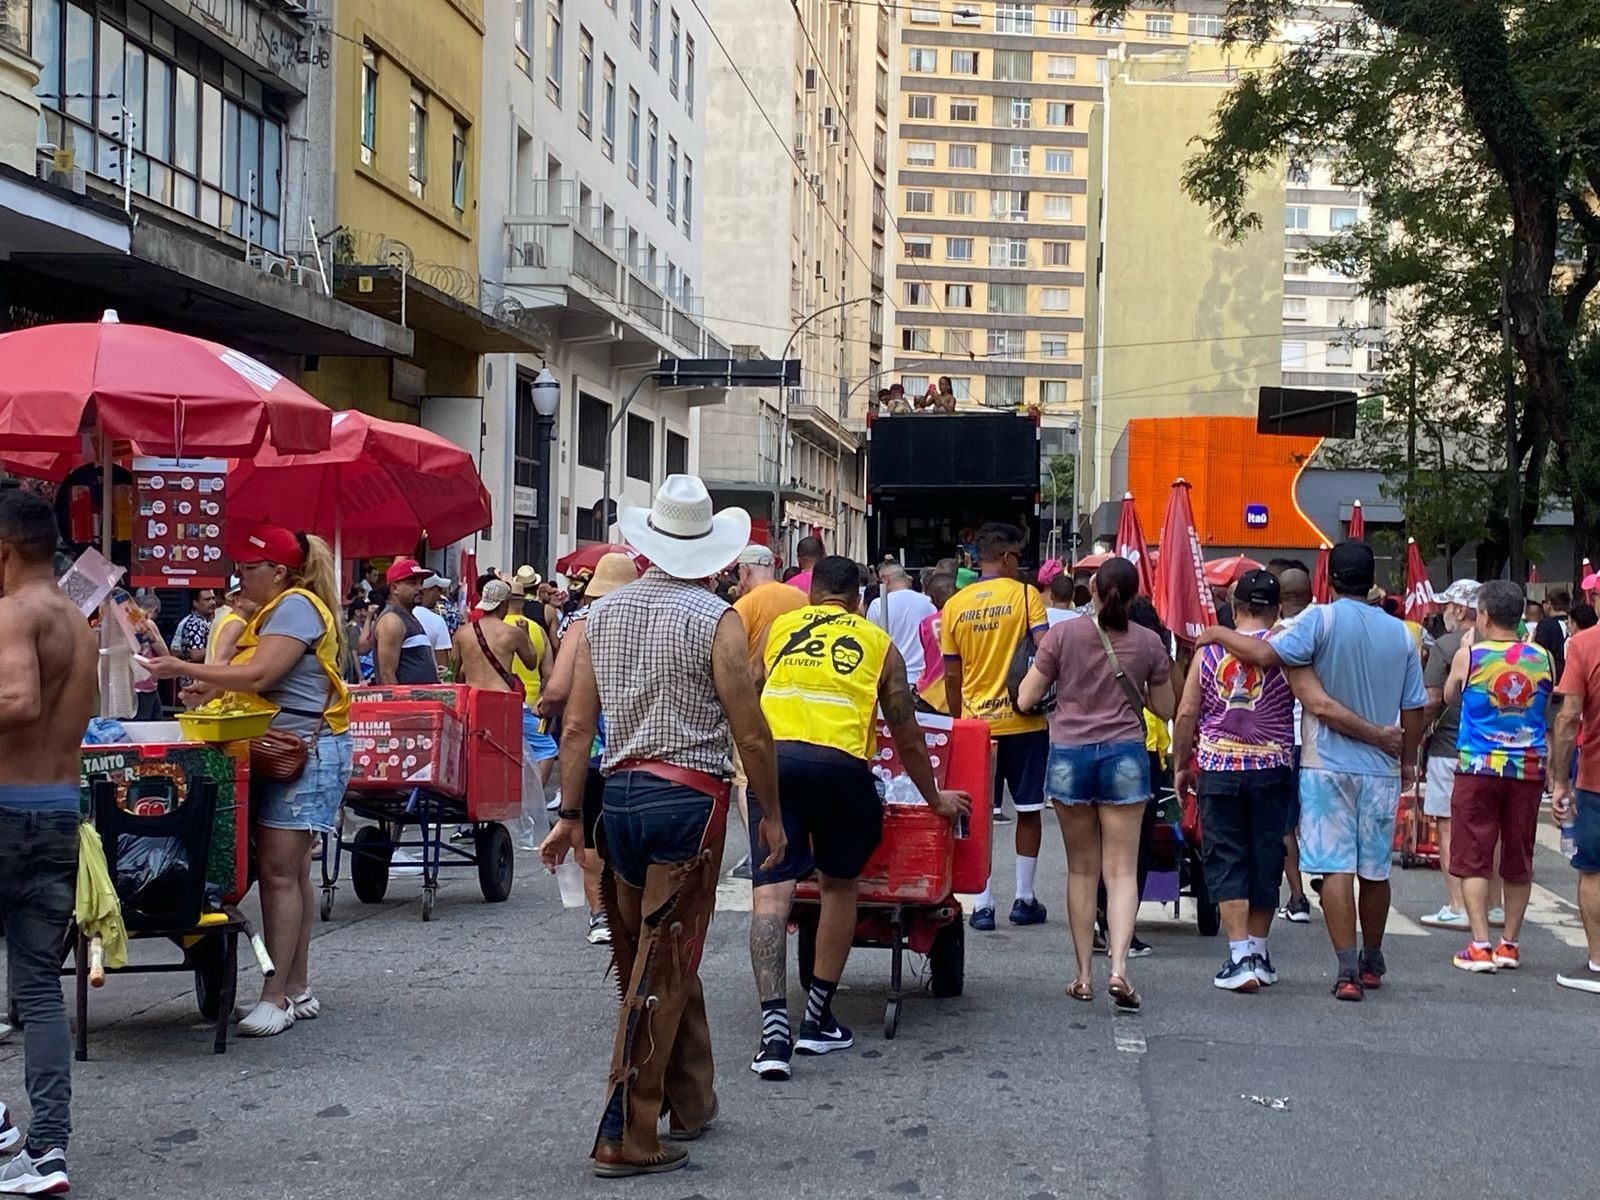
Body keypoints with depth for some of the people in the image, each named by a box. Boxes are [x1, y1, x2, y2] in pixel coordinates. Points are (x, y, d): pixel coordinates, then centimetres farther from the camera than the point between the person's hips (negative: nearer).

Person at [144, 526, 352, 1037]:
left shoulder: (296, 606, -13)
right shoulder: (279, 610, 19)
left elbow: (258, 675, -22)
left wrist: (183, 669, -16)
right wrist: (213, 686, 9)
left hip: (305, 751, -11)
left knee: (279, 871, -11)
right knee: (292, 873, 12)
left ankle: (276, 997, -8)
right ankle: (298, 990, 18)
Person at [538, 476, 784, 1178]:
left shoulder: (602, 614, 7)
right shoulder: (715, 621, -9)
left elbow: (576, 725, 6)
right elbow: (751, 732, -9)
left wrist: (569, 815, 11)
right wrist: (770, 814, 3)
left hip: (619, 793, 6)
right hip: (687, 799, -6)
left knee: (656, 961, 18)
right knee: (664, 969, -3)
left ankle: (691, 1102, 30)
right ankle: (626, 1138, -3)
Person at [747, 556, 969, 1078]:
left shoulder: (779, 627, 22)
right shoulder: (878, 643, 19)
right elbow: (906, 735, 23)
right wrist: (935, 799, 37)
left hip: (773, 756, 1)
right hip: (841, 765, 0)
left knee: (771, 890, -2)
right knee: (839, 884, 18)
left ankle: (774, 1027, -14)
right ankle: (818, 1018, 21)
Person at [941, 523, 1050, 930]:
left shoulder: (955, 605, 3)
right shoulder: (1025, 595, -5)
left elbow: (952, 676, 6)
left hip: (975, 723, 2)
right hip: (1023, 721, -2)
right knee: (1028, 811, 11)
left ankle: (982, 904, 3)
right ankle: (1024, 899, 16)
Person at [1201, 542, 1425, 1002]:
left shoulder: (1323, 620, -10)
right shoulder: (1401, 634, 3)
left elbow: (1266, 654, -21)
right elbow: (1414, 707, 7)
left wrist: (1221, 634, -5)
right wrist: (1408, 760, 20)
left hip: (1327, 765, -4)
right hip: (1382, 769, 4)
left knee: (1336, 867, -4)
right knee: (1375, 869, 14)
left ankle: (1347, 968, -11)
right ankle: (1371, 962, 28)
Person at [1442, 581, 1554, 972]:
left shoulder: (1469, 656, -7)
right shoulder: (1542, 659, 1)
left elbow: (1450, 696, 12)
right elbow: (1550, 712, 14)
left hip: (1478, 767, -3)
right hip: (1528, 769, 3)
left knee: (1473, 859, 2)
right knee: (1518, 860, 12)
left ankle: (1480, 946, -6)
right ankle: (1510, 944, 19)